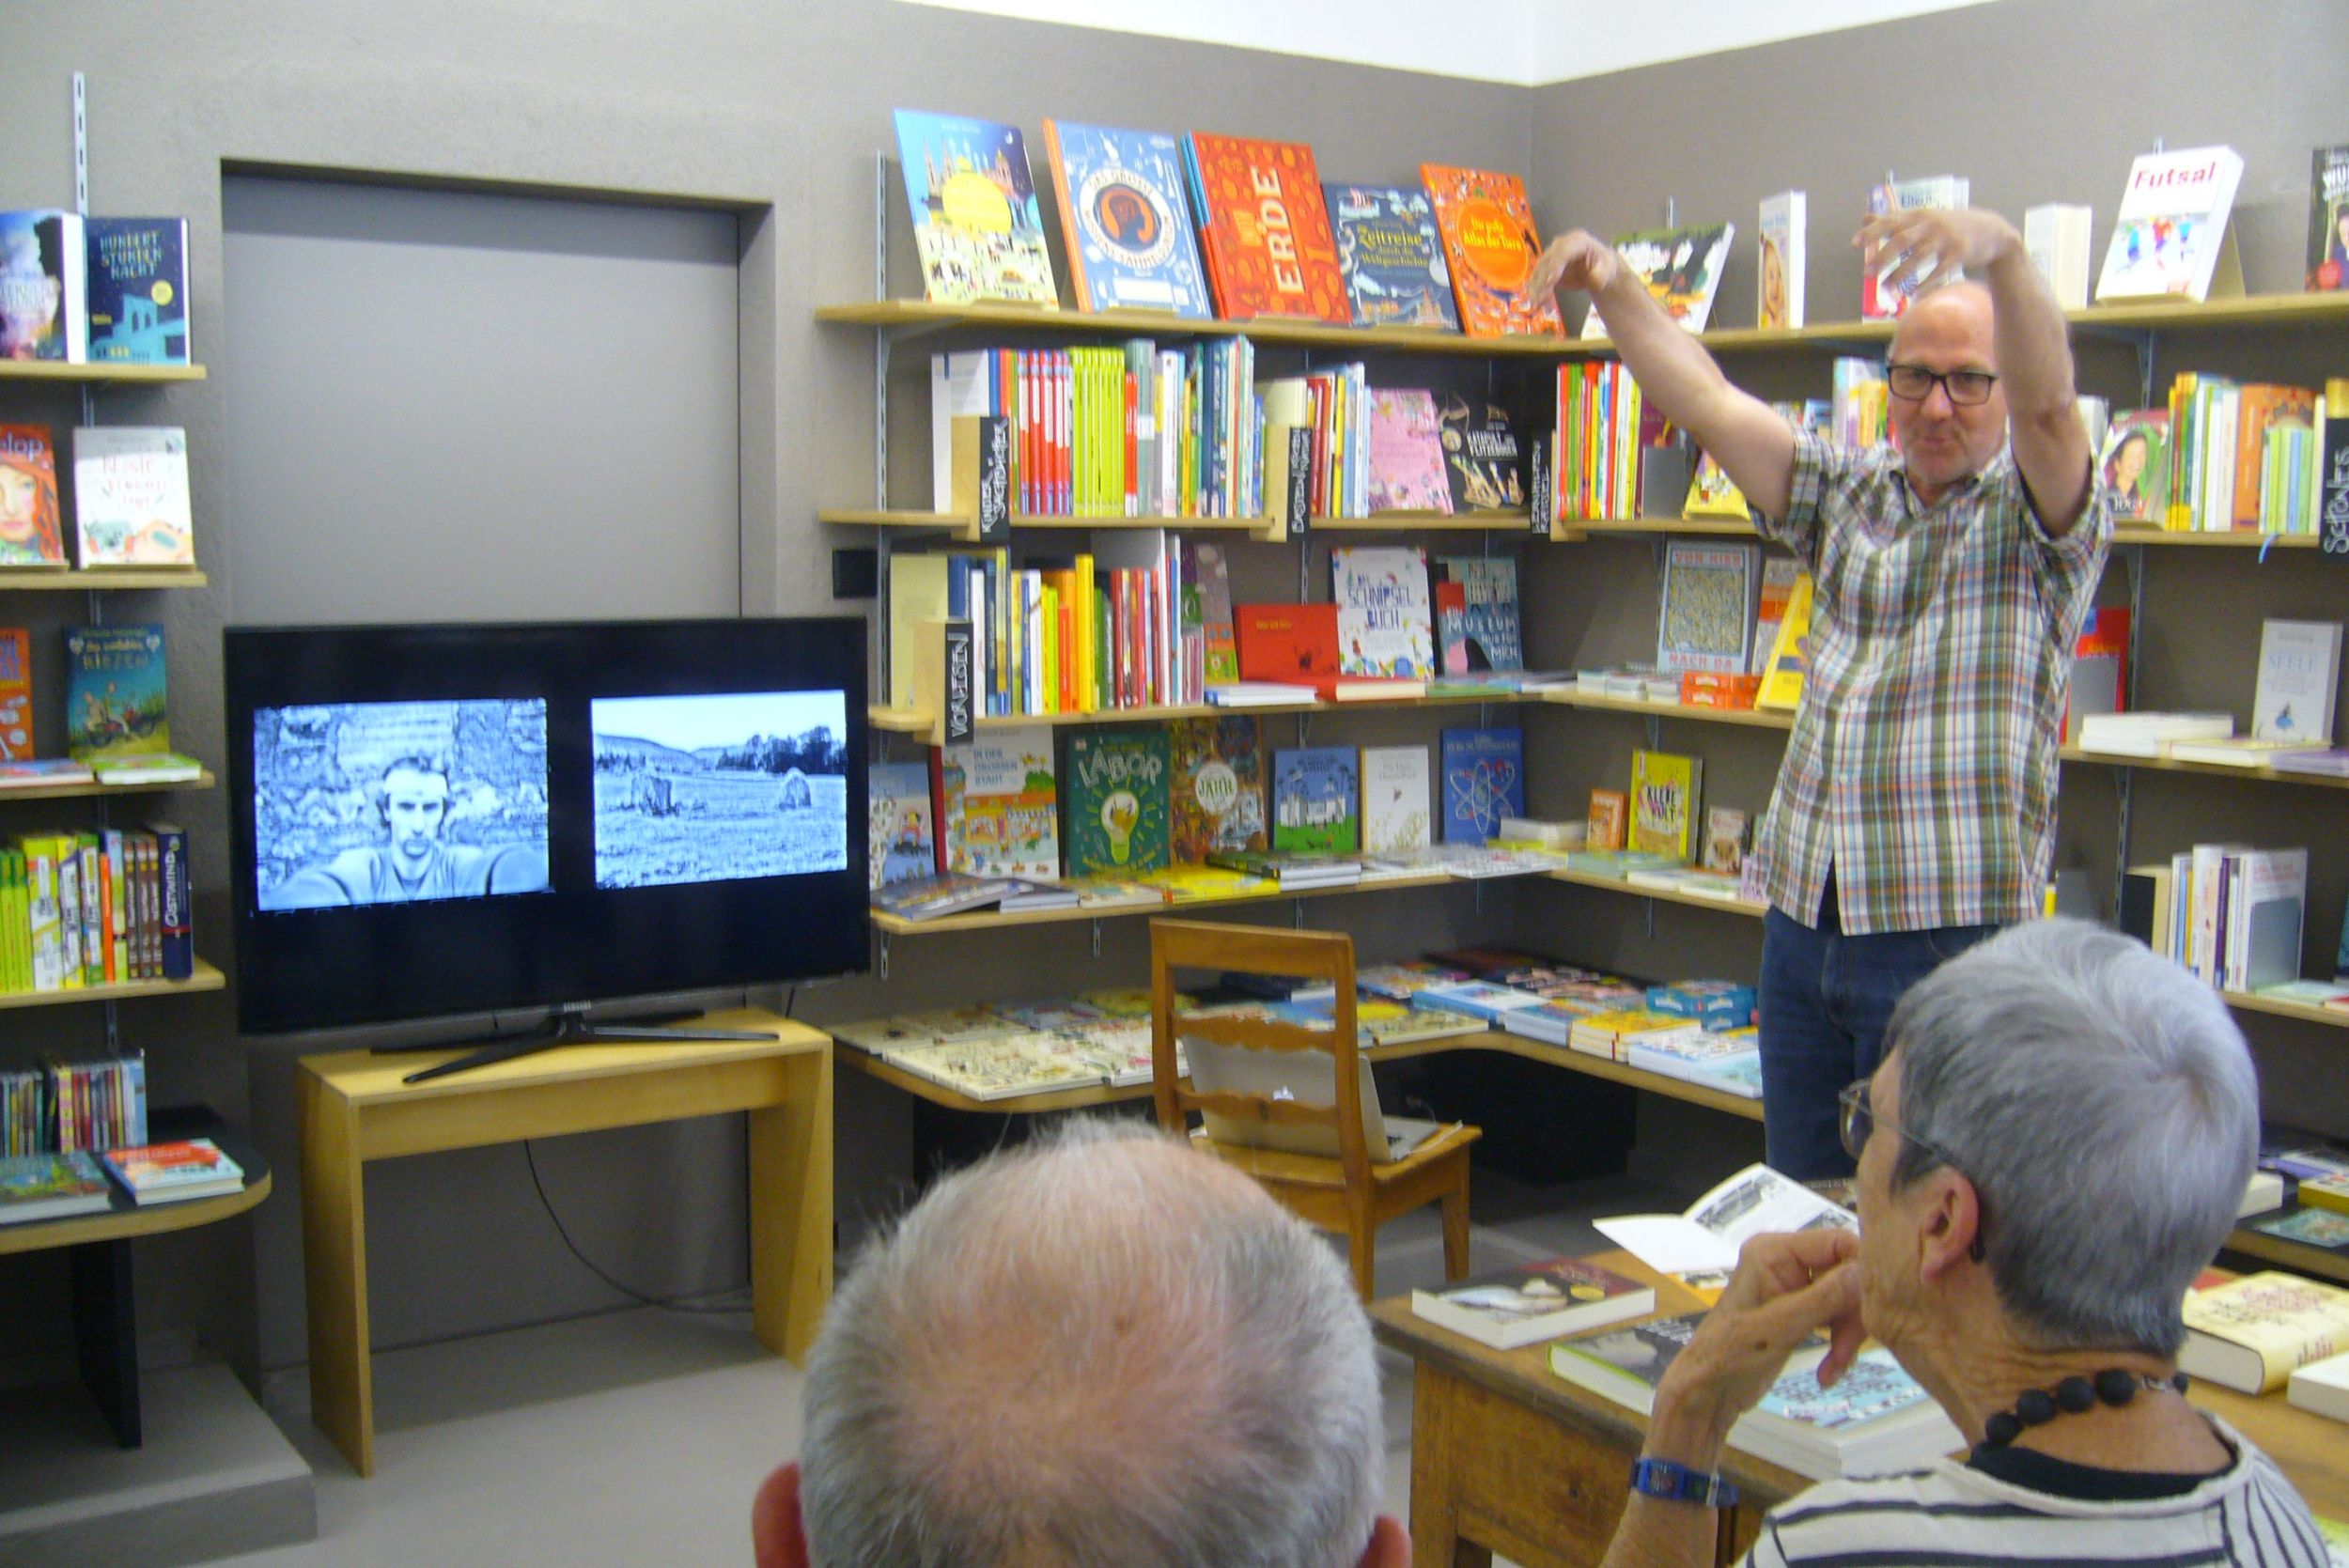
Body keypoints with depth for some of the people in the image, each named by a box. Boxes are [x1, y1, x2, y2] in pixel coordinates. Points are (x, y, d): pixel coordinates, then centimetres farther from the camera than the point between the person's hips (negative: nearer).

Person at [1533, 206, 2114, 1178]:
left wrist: (2002, 254, -40)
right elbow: (1704, 401, 6)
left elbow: (2049, 400, -22)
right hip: (1803, 924, 5)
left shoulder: (2035, 516, -1)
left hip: (1954, 939, -5)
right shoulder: (1848, 495, 15)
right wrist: (1612, 285, -8)